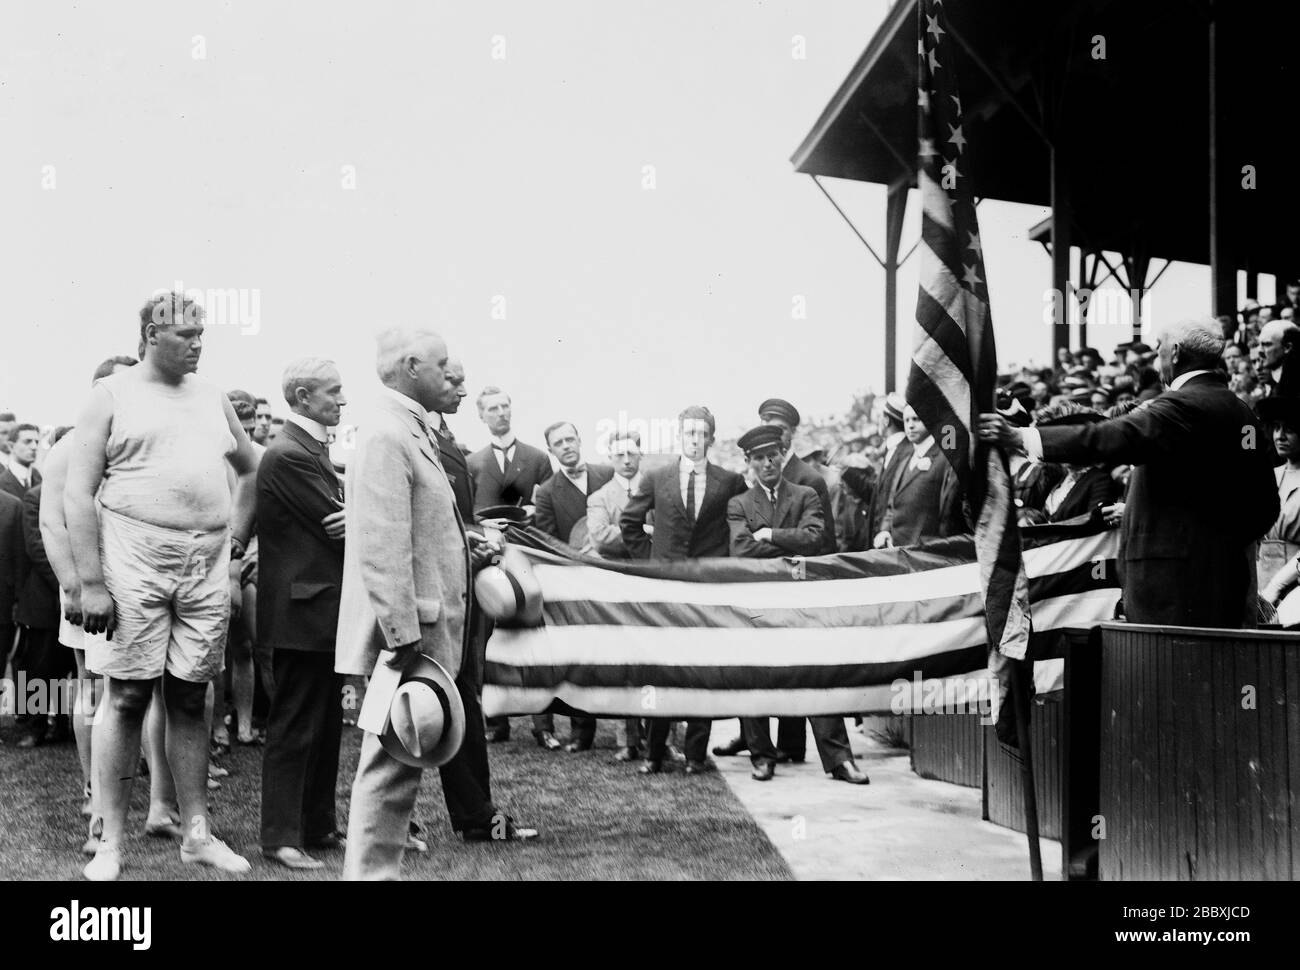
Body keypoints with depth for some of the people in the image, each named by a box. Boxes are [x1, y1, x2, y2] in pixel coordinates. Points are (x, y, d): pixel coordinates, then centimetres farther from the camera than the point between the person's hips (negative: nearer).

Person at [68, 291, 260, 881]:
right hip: (135, 562, -4)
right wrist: (91, 583, -11)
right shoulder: (113, 395, 1)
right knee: (127, 698, -2)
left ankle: (196, 833, 16)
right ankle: (111, 842, 7)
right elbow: (78, 493, -4)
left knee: (190, 699, 9)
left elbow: (251, 469, 28)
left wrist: (237, 533, 15)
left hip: (208, 567, 4)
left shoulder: (212, 398, 14)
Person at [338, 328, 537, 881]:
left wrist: (458, 541, 13)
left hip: (429, 627, 10)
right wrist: (404, 640, -25)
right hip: (408, 633, -10)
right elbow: (381, 549, -23)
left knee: (402, 760, 15)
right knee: (393, 762, -4)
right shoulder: (386, 436, -16)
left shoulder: (412, 430, 15)